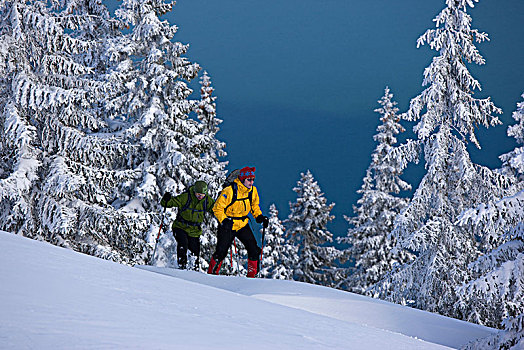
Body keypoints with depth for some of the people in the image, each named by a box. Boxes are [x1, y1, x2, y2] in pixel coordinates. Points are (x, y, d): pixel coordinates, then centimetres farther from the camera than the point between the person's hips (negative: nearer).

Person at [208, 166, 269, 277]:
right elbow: (217, 208, -15)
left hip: (243, 225, 5)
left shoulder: (253, 191, -2)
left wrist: (259, 217, 1)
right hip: (228, 226, -5)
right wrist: (224, 220, -27)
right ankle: (211, 273, 13)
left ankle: (252, 275, 9)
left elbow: (255, 206, 17)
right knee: (221, 251, -5)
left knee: (254, 250, -3)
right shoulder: (229, 191, -21)